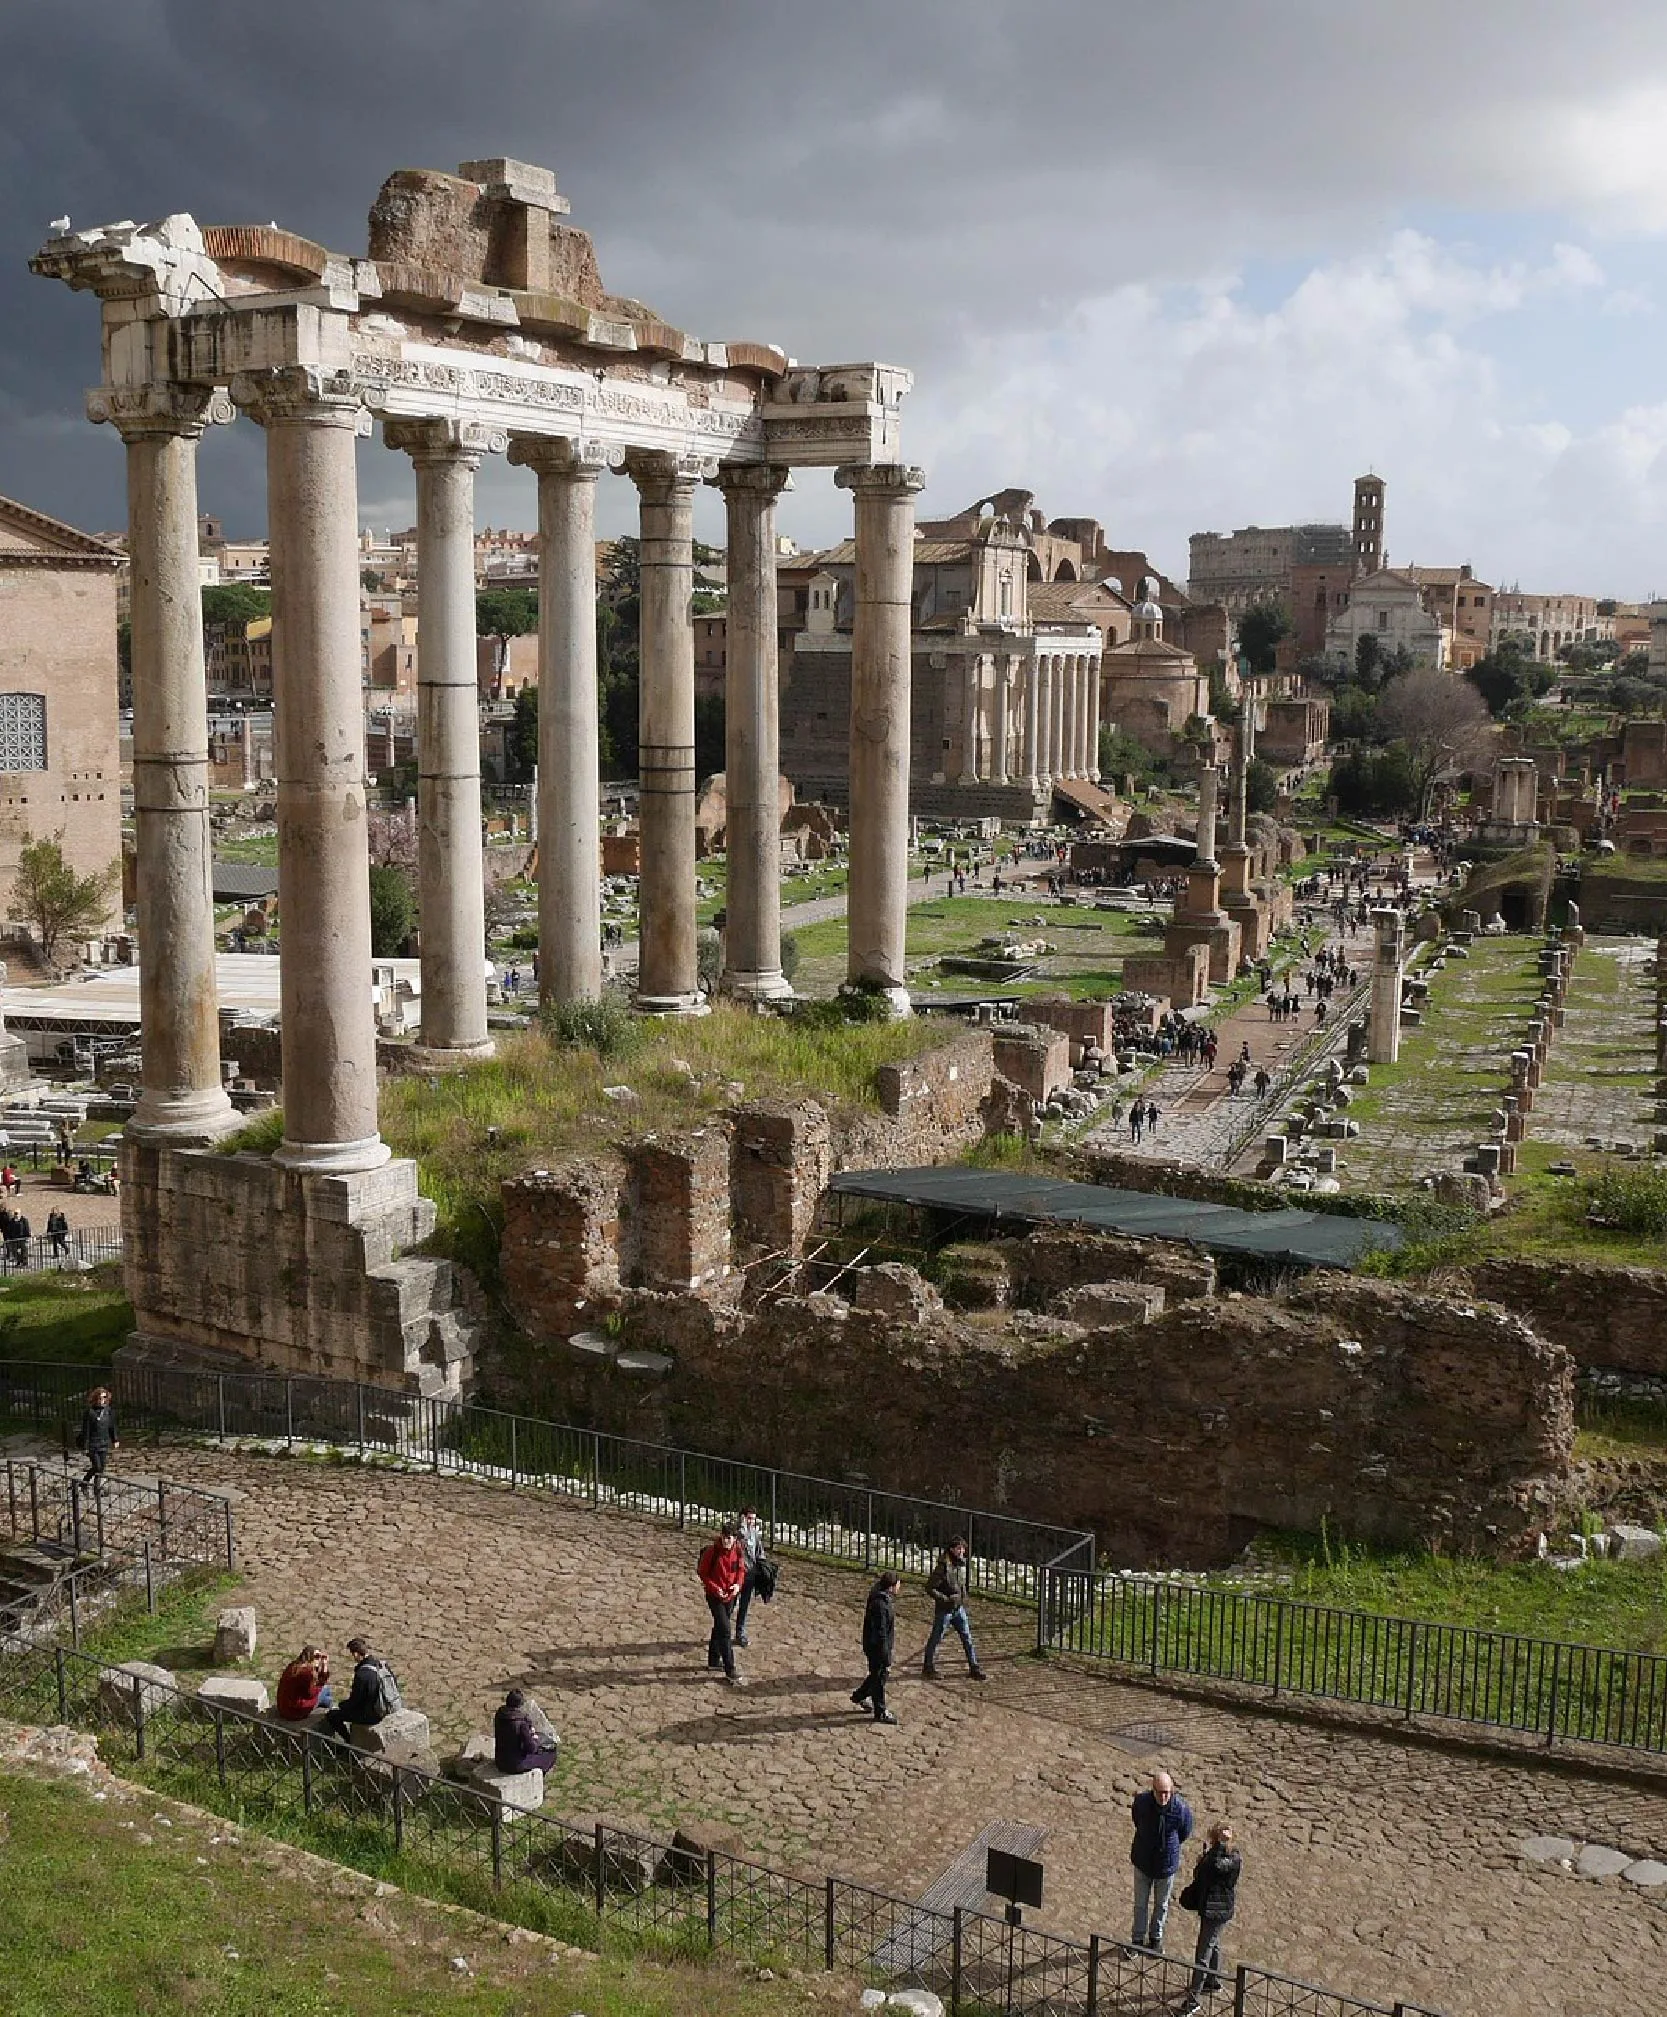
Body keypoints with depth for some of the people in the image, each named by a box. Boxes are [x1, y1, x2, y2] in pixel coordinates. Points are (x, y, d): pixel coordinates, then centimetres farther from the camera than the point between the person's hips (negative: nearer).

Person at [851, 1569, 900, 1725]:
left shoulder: (886, 1599, 3)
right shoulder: (880, 1604, -30)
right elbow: (880, 1632, -27)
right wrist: (886, 1655, -22)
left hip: (883, 1646, 10)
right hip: (877, 1647, -10)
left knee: (877, 1675, 24)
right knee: (878, 1677, 5)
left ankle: (859, 1696, 43)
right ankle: (880, 1712, 19)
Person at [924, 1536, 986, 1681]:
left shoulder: (962, 1564, 2)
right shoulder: (943, 1567, -22)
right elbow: (930, 1588, -20)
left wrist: (964, 1598, 10)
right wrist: (946, 1599, -23)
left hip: (959, 1609, 7)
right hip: (944, 1609, -7)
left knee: (967, 1638, 9)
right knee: (936, 1639, 8)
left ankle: (974, 1668, 18)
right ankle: (929, 1668, 23)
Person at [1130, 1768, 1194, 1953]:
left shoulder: (1181, 1808, -25)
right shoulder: (1141, 1802, -22)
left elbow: (1184, 1833, -2)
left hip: (1167, 1863, 0)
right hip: (1143, 1862, 0)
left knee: (1162, 1904, 18)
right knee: (1140, 1904, 12)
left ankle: (1156, 1938, 38)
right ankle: (1138, 1940, 29)